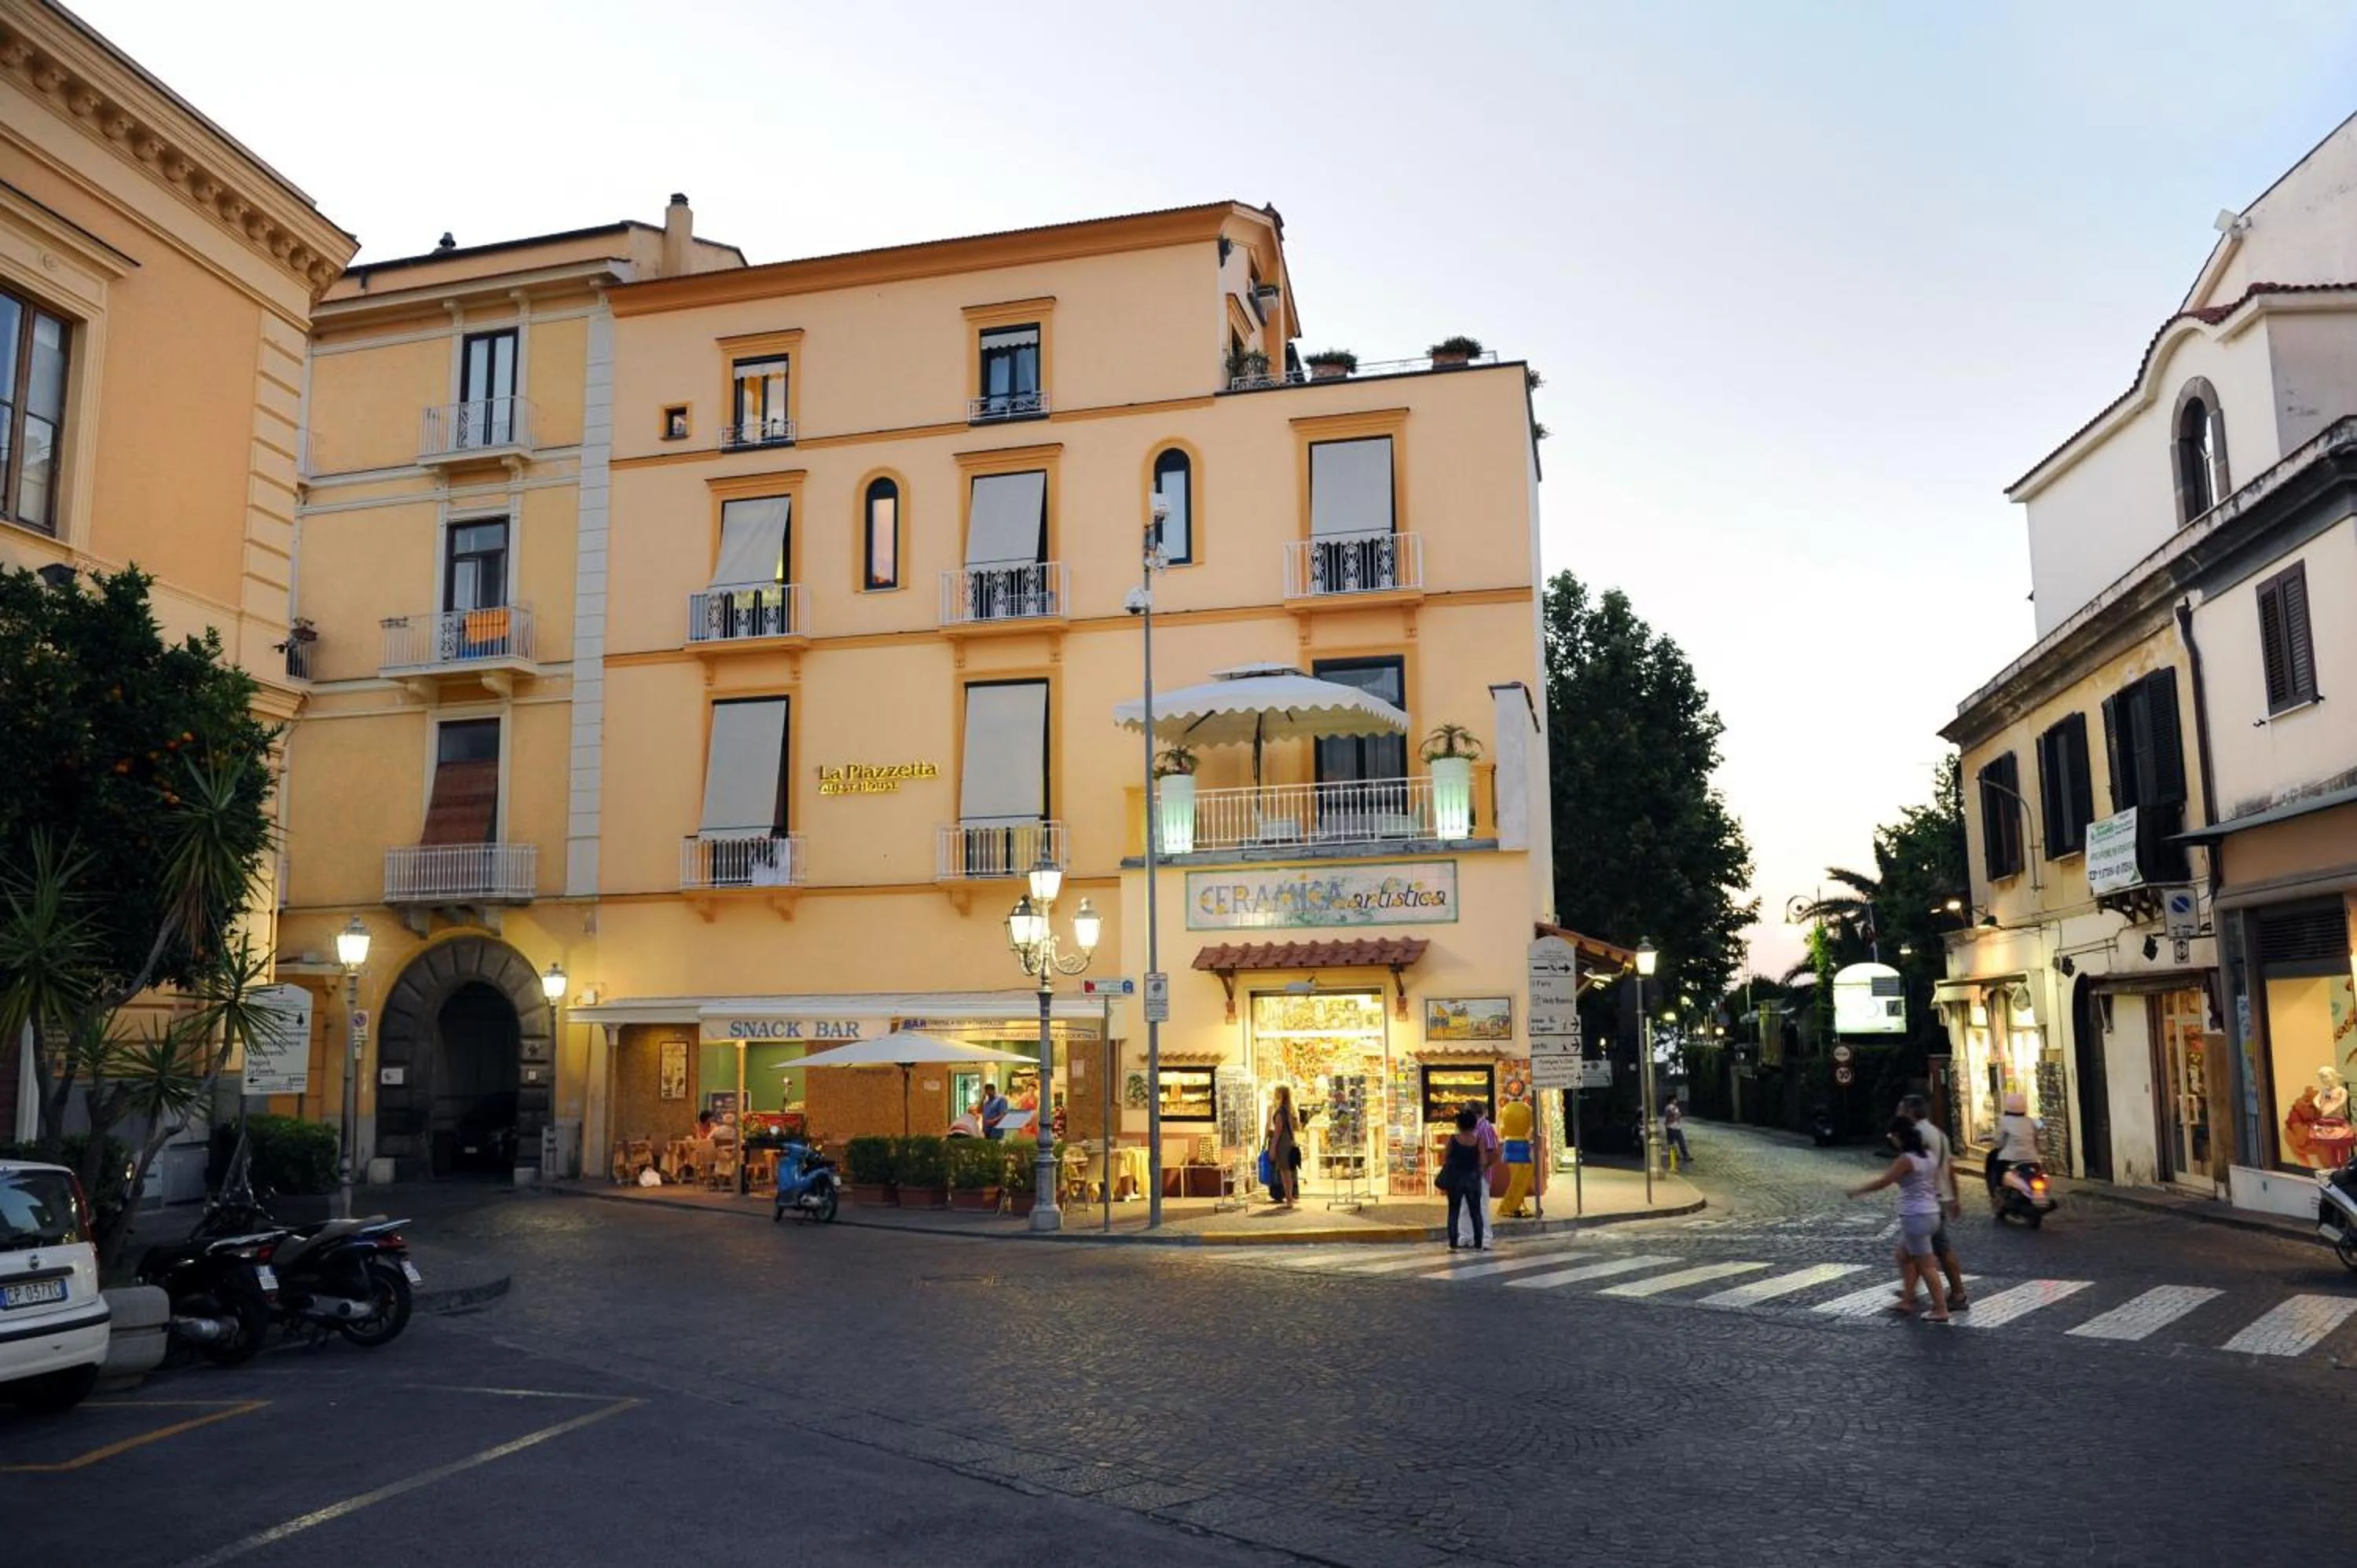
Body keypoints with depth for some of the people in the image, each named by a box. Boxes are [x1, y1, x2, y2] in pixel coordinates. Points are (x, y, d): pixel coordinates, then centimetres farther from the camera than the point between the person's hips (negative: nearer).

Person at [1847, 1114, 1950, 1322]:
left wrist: (1857, 1191, -4)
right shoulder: (1928, 1157, 7)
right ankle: (1907, 1300, 25)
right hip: (1931, 1213, 9)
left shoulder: (1906, 1160, -17)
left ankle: (1941, 1310, 0)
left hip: (1915, 1217, -9)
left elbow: (1883, 1182, -15)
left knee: (1926, 1266, -2)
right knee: (1904, 1256, 20)